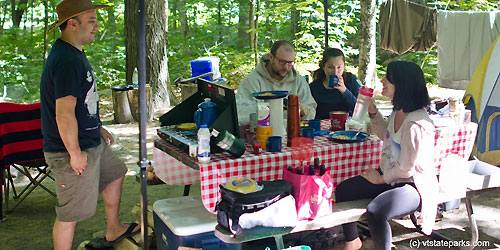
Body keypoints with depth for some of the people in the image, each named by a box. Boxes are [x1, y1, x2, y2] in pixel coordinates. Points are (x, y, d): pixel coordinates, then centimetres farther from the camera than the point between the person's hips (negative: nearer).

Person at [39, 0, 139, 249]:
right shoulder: (67, 61, -26)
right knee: (70, 214, -1)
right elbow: (64, 115, -29)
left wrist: (97, 127, 21)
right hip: (75, 150, -11)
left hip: (91, 143, 11)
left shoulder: (74, 53, 9)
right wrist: (75, 154, -22)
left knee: (115, 173, 28)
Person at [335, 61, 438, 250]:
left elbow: (406, 168, -24)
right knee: (343, 190, 8)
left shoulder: (416, 125, -29)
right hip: (389, 176, 10)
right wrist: (373, 113, 6)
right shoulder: (398, 112, -1)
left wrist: (381, 179, -7)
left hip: (414, 185, -10)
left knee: (375, 211, -34)